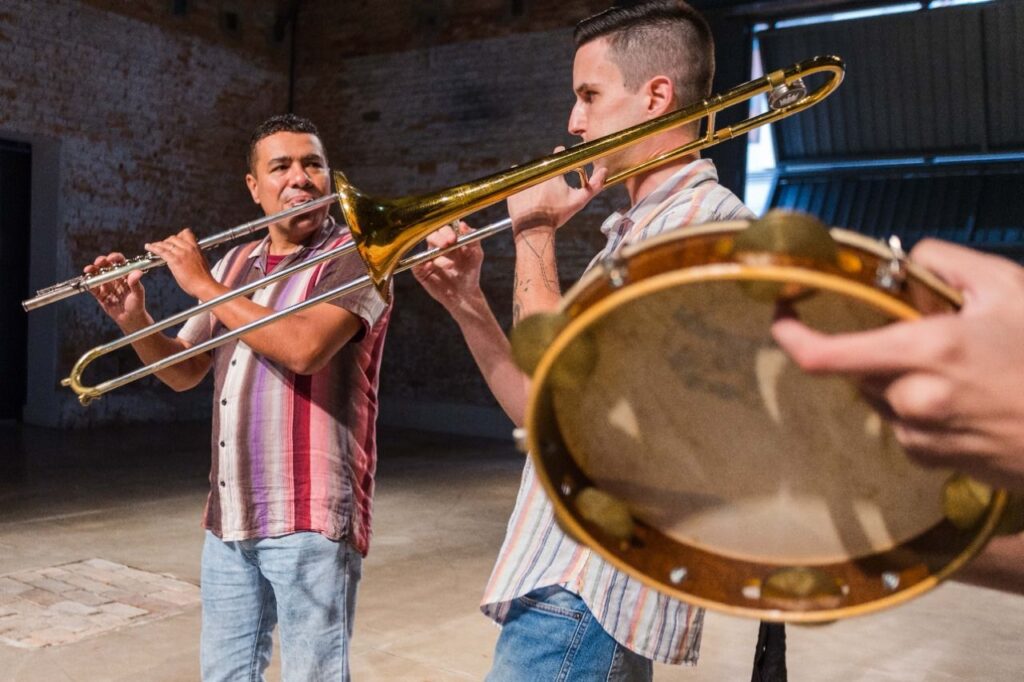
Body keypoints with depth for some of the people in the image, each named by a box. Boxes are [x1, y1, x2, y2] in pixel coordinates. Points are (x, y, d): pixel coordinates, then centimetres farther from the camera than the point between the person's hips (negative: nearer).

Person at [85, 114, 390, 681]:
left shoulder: (355, 256, -7)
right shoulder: (235, 263, 14)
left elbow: (304, 349, -24)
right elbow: (183, 371, 17)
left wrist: (204, 285, -15)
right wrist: (134, 321, -2)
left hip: (309, 513, -6)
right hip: (229, 513, 7)